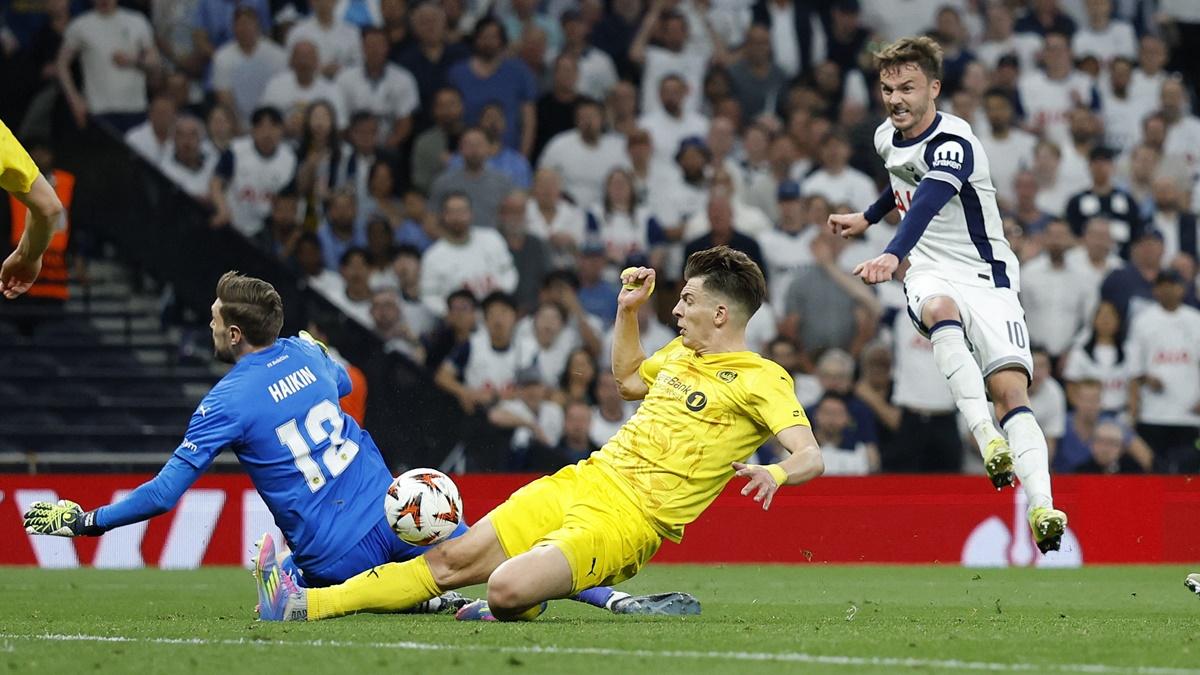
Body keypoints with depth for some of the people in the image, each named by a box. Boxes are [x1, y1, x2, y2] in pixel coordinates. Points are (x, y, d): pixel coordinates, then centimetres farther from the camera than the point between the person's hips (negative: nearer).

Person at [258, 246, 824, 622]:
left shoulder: (761, 379, -9)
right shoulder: (682, 352, 17)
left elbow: (810, 457, -20)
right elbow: (627, 379, 37)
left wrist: (776, 473, -41)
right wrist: (628, 309, 25)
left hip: (628, 519, -8)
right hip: (583, 481, 8)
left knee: (507, 589, -31)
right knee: (455, 557, -2)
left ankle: (522, 604, 4)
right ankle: (307, 605, -3)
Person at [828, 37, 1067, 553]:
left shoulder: (953, 142, -18)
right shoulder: (888, 137, 7)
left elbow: (930, 200, -38)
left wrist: (893, 254, -54)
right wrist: (868, 218, 47)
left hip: (987, 275, -4)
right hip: (931, 273, 4)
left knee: (1010, 388, -22)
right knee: (940, 308, -35)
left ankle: (1042, 509, -33)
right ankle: (985, 437, -47)